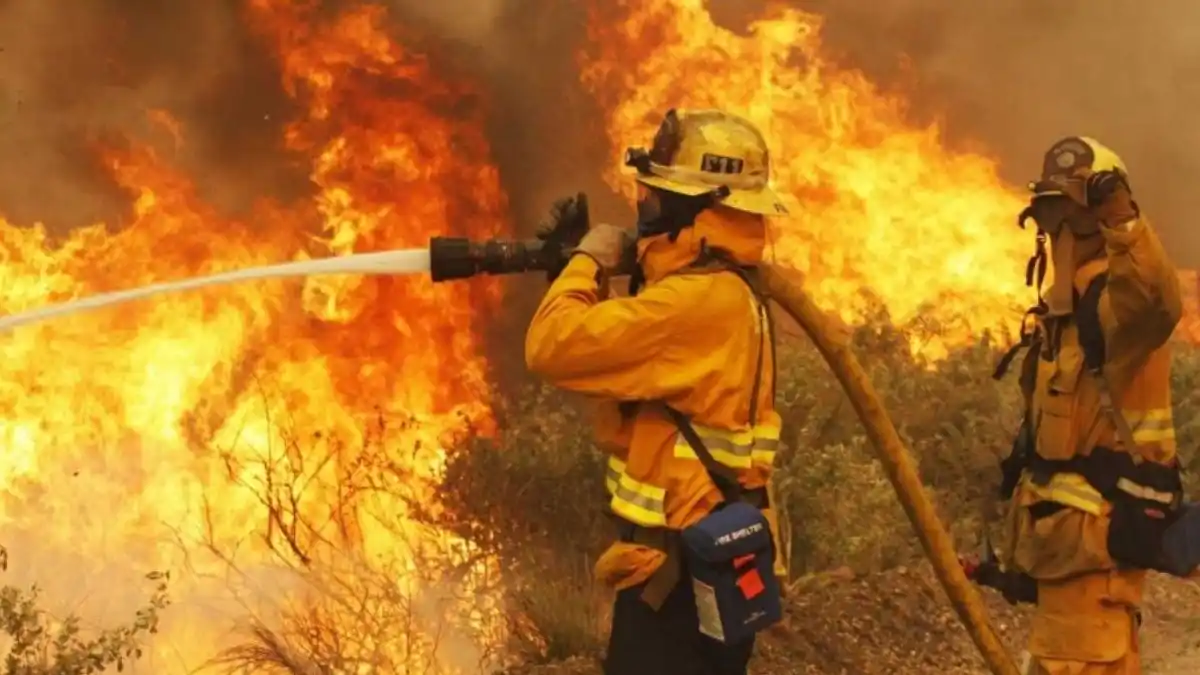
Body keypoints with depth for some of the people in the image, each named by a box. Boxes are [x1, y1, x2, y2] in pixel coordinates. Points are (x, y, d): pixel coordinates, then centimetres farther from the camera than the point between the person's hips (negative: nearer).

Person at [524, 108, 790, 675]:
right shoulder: (723, 290, 12)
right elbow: (608, 351, 22)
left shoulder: (699, 299, -22)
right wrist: (596, 278, 10)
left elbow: (552, 347, -24)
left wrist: (586, 263, -7)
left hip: (685, 568, -10)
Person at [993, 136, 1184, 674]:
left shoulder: (1118, 297, -13)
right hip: (1064, 523, 10)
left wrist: (1124, 220, -51)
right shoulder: (1062, 307, 18)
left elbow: (1160, 302, -41)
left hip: (1099, 527, -10)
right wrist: (1024, 534, 25)